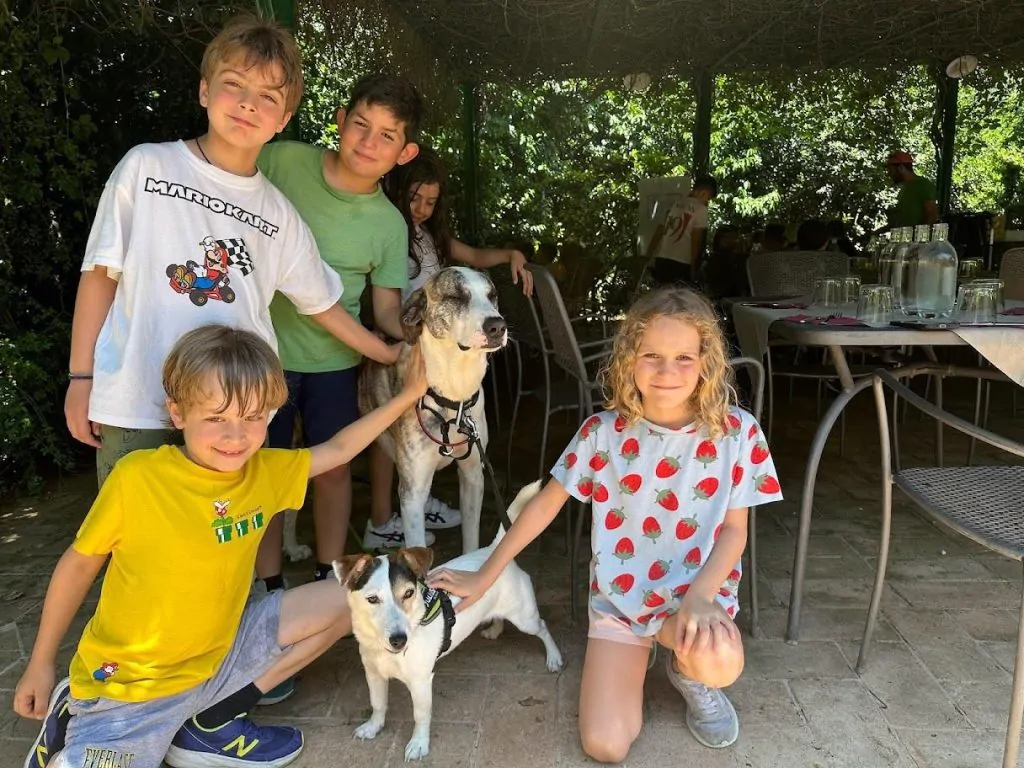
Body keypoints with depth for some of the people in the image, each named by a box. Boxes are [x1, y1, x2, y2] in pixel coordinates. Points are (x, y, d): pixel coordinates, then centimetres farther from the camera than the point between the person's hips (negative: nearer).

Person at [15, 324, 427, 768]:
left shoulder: (267, 472, -7)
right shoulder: (136, 477, -20)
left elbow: (338, 449, 8)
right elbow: (80, 562, -5)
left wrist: (409, 394, 8)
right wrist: (40, 664, 4)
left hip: (218, 654, 6)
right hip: (128, 683, -5)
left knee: (340, 604, 2)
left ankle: (211, 723, 6)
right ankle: (72, 728, 10)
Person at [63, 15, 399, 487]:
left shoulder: (278, 213, 7)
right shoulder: (146, 167, 1)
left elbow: (320, 303, 17)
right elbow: (101, 272, 4)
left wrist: (389, 355, 18)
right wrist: (81, 376, 1)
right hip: (135, 405, -2)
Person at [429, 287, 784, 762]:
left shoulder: (736, 432, -13)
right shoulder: (604, 432, -12)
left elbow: (734, 529, -6)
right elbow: (546, 505, -3)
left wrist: (699, 595, -25)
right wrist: (483, 578, 1)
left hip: (698, 590, 0)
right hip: (618, 598, 1)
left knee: (720, 662, -35)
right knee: (605, 746, -11)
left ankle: (689, 673, 6)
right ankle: (642, 651, 21)